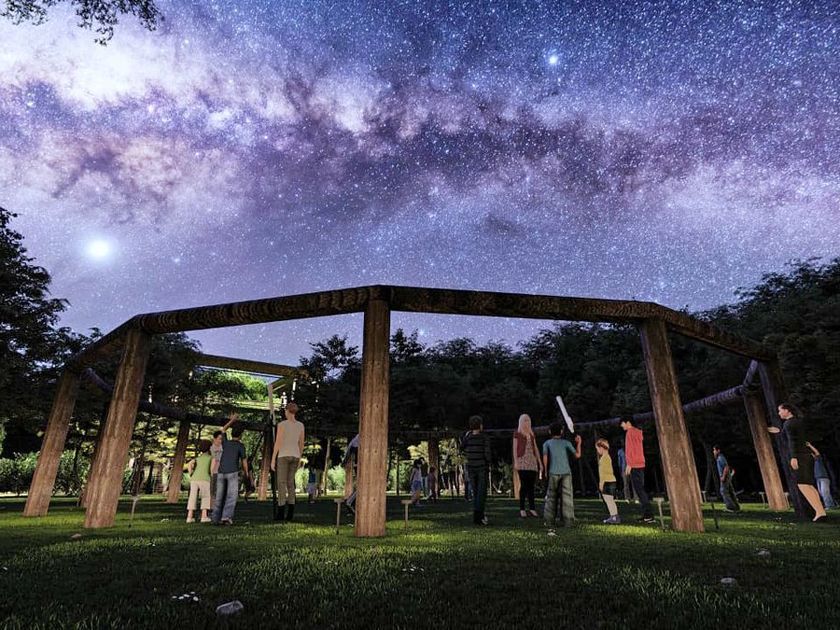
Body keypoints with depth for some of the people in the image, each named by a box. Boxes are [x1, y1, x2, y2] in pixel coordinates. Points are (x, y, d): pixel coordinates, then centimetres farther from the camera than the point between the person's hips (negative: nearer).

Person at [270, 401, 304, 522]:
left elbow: (277, 443, -13)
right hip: (295, 456, 5)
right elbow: (301, 443, 10)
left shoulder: (282, 424, -10)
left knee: (281, 484, 0)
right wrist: (299, 459, 19)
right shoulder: (301, 425, 6)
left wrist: (273, 460, -7)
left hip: (284, 455, -5)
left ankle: (281, 513, -3)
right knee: (290, 483, 11)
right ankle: (290, 513, 4)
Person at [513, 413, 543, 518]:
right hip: (522, 462, -5)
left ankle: (532, 508, 9)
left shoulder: (532, 433, 17)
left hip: (532, 462, 5)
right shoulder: (517, 433, 2)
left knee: (531, 485, 3)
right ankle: (522, 509, -3)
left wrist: (540, 462, 12)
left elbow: (535, 448, 17)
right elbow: (515, 448, -2)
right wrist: (516, 462, -11)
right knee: (524, 485, -8)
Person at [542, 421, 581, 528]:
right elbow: (577, 455, 4)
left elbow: (545, 457, -5)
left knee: (551, 497, 6)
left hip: (553, 473, 0)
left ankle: (550, 521, 4)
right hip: (566, 472, 0)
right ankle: (568, 521, 3)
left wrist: (546, 471, 3)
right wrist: (578, 443, 16)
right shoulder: (566, 442, 5)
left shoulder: (547, 443, 6)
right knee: (567, 497, 4)